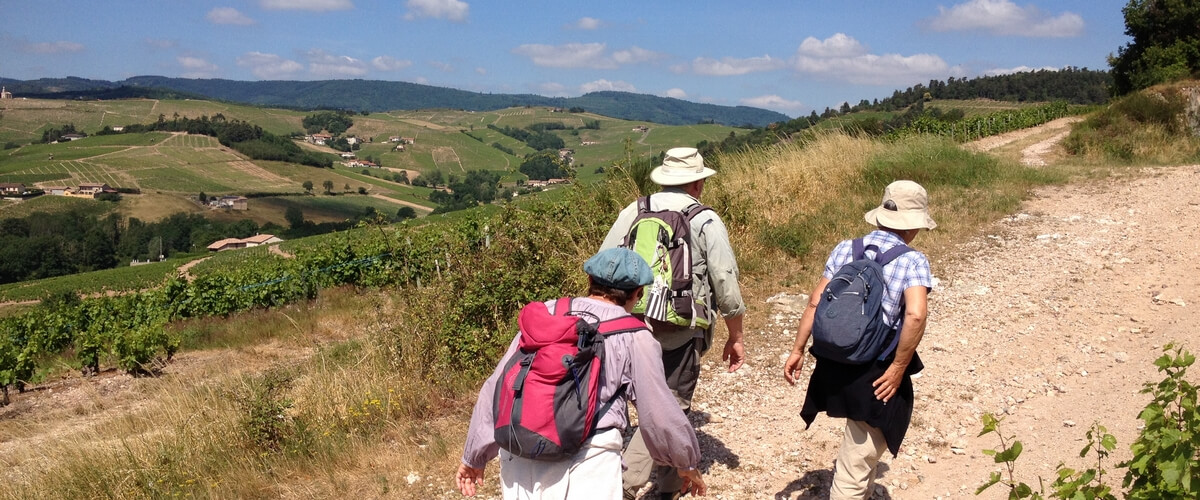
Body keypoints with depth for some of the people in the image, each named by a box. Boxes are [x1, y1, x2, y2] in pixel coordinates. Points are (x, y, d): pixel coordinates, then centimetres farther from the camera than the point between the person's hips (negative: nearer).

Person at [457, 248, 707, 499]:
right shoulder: (634, 336, 2)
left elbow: (496, 389, 12)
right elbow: (660, 414, 5)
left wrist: (474, 456, 20)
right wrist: (687, 464, 23)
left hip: (518, 455, 4)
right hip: (585, 461, -4)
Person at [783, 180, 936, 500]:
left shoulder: (845, 249, 2)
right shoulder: (913, 261, -11)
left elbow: (816, 302, 1)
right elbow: (916, 315, -25)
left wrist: (798, 349, 8)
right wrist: (899, 368, -16)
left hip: (835, 365, 6)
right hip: (877, 374, -6)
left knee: (863, 445, 32)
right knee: (859, 458, 7)